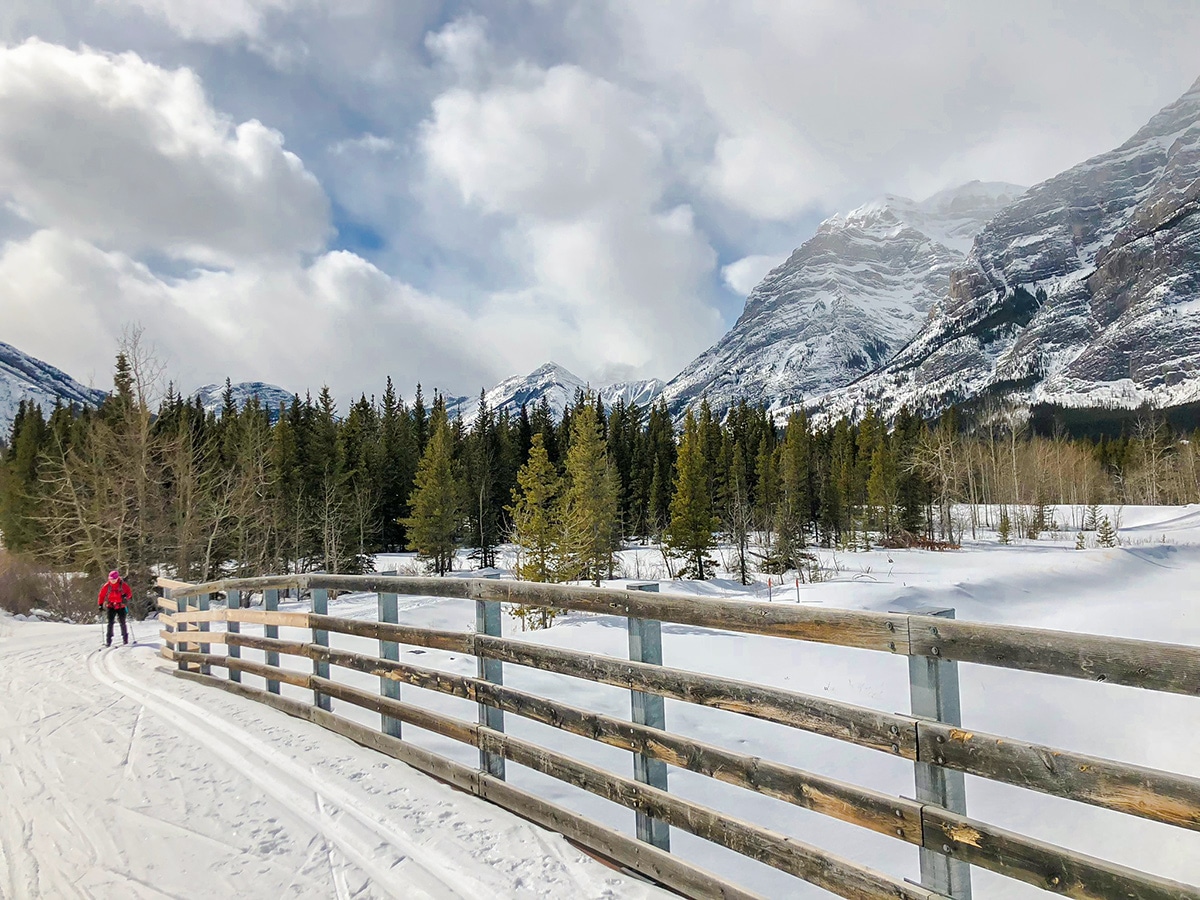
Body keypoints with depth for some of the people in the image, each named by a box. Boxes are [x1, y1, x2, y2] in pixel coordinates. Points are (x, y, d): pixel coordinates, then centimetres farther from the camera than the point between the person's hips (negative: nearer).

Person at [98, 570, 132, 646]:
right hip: (111, 606, 1)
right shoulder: (107, 586, -4)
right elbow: (102, 594, 7)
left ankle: (125, 637, 20)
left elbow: (129, 591, 0)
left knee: (122, 623, 3)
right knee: (110, 623, -6)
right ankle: (108, 640, -2)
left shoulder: (122, 585, -8)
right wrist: (101, 604, 5)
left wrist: (126, 596, -20)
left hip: (121, 606, -1)